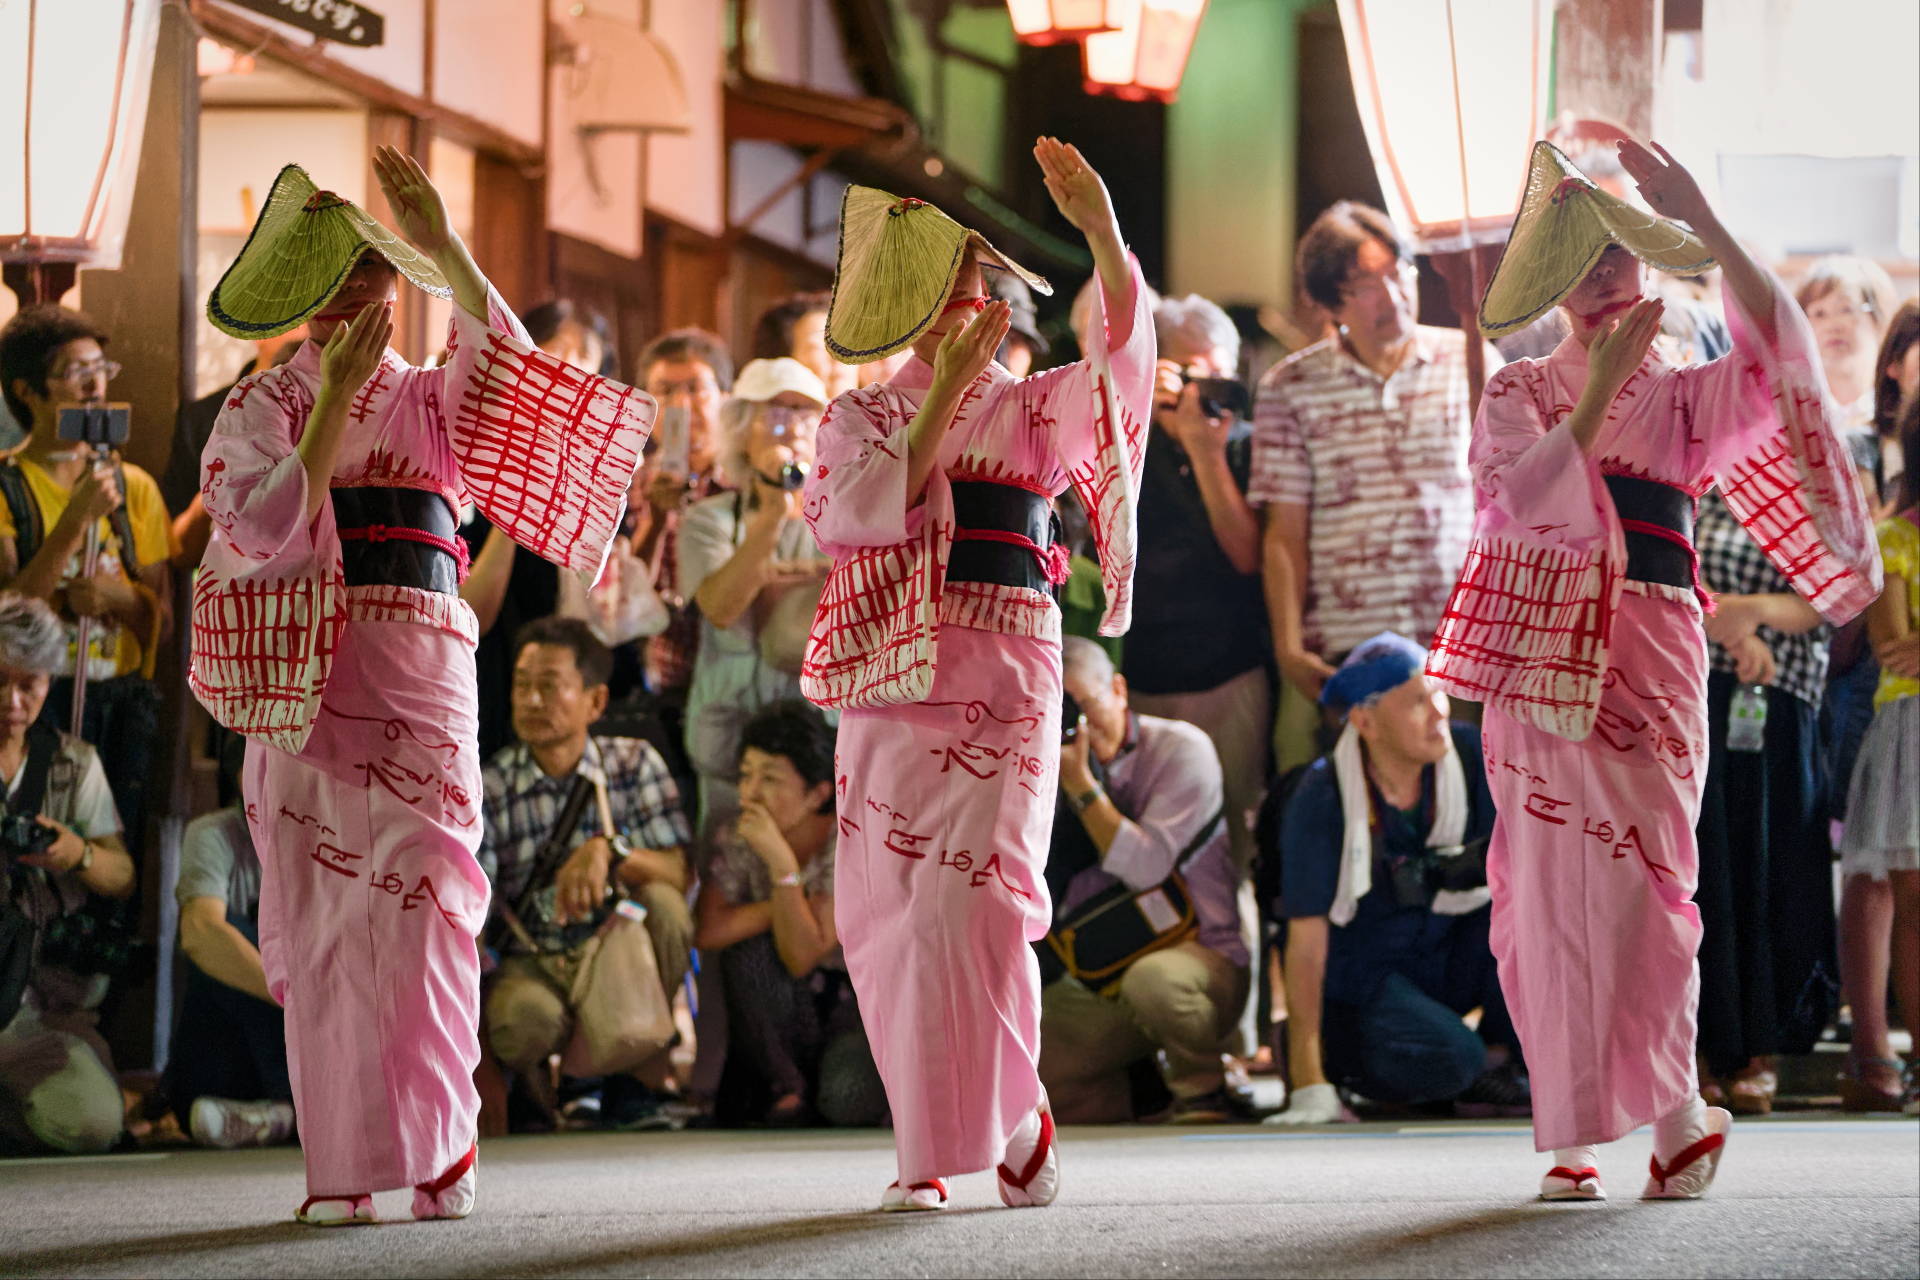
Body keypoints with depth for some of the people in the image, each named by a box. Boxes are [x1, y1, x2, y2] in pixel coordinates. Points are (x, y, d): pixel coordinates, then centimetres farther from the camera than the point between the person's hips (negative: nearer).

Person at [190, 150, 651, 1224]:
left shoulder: (429, 400, 12)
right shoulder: (264, 408, 9)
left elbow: (506, 371, -11)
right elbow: (265, 531, -8)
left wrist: (445, 247, -20)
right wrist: (331, 405, -10)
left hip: (421, 677, 0)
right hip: (306, 680, 0)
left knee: (423, 901, -9)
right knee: (318, 914, -1)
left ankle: (438, 1147, -3)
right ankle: (342, 1166, 2)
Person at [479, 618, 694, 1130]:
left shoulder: (634, 763, -1)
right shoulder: (488, 788, -6)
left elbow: (677, 874, -13)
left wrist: (609, 851, -32)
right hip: (528, 966, -2)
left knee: (662, 904, -29)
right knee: (524, 1019, -37)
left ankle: (634, 1082, -12)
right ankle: (536, 1085, 2)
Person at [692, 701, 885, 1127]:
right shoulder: (739, 838, -7)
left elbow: (802, 957, -27)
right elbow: (707, 931, -22)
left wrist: (781, 863, -35)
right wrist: (801, 907, -23)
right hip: (784, 1019, 4)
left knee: (846, 1100, -33)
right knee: (747, 950, -27)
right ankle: (786, 1089, -16)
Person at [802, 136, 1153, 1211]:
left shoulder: (1033, 411, 6)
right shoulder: (861, 418, 12)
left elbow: (1123, 356, -13)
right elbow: (854, 513, -7)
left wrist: (1105, 232, -28)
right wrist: (942, 396, -10)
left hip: (998, 687, -3)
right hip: (886, 679, 3)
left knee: (968, 904, -13)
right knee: (884, 915, 2)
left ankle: (1008, 1115, 3)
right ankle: (933, 1142, 13)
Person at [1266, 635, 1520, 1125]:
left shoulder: (1469, 753, -8)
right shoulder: (1321, 800, -18)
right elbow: (1307, 941, -20)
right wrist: (1309, 1087, -24)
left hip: (1452, 957, 4)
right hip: (1362, 983, -4)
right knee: (1445, 1060, -33)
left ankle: (1496, 1060, -6)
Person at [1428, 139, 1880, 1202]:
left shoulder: (1683, 397, 10)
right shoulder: (1518, 395, 12)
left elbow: (1777, 350, -10)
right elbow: (1523, 496, -7)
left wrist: (1702, 222, -16)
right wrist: (1598, 391, -12)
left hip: (1647, 662, -1)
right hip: (1539, 658, 1)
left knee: (1639, 879, -11)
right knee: (1548, 890, -2)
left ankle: (1674, 1111, -1)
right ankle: (1572, 1140, 2)